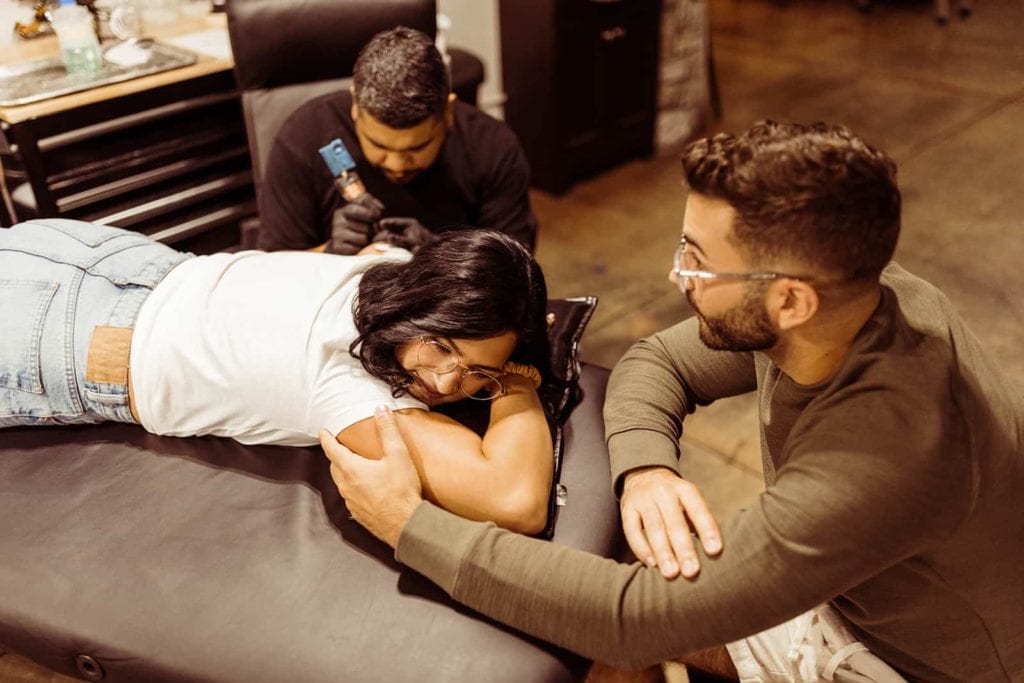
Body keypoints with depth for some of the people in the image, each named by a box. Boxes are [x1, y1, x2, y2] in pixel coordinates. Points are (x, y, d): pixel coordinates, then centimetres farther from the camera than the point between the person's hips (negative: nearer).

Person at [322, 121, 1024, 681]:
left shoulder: (887, 452, -40)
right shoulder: (846, 291, -18)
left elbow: (633, 620, -37)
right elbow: (656, 363, -4)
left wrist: (410, 523, -32)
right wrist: (644, 467, -26)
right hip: (847, 593, 6)